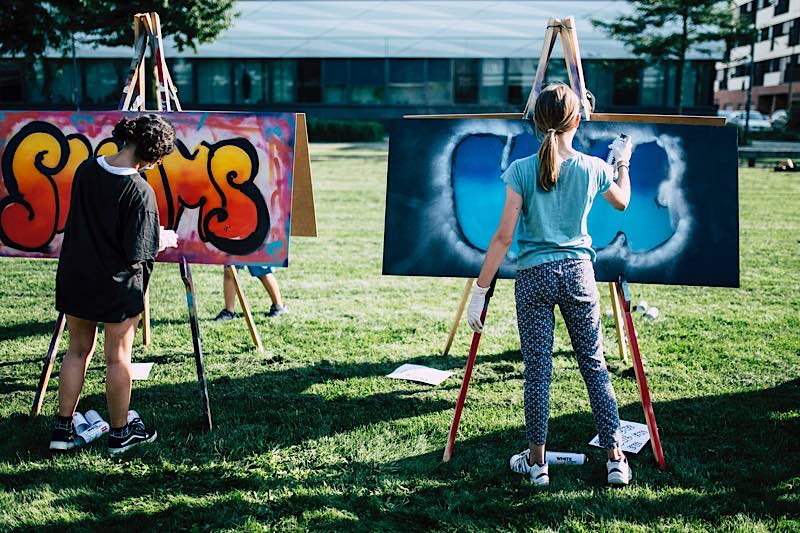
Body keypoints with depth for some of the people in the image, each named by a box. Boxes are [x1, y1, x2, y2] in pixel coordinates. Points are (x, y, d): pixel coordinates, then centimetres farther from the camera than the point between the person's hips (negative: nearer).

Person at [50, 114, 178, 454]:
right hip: (117, 286, -5)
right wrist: (163, 240, -2)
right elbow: (138, 254, -21)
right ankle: (120, 433, 23)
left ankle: (63, 429, 23)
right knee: (118, 357, 9)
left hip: (74, 277, 6)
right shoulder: (140, 192, -22)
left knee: (78, 350, 18)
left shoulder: (86, 169, -3)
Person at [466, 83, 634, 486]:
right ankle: (616, 459, 18)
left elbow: (504, 236, -10)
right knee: (594, 365, 12)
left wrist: (479, 291, -5)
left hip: (534, 276, -2)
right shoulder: (593, 168, -1)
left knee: (537, 370, 6)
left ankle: (536, 462, 16)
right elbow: (622, 202, 21)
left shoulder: (521, 170, -8)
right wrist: (622, 163, 37)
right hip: (578, 272, 2)